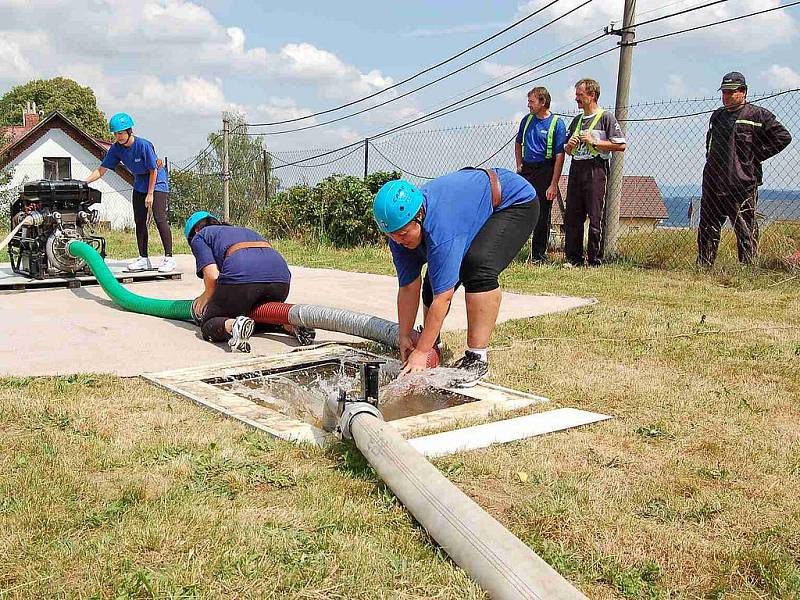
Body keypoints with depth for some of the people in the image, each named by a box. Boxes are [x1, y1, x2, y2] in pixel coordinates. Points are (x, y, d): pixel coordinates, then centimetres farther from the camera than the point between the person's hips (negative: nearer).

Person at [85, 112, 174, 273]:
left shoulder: (143, 145, -25)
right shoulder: (116, 148, -7)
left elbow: (153, 170, -18)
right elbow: (102, 169, -4)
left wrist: (150, 194, -16)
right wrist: (83, 183, -16)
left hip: (157, 183, -7)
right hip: (140, 184, 7)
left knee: (160, 218, -15)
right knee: (139, 221, 4)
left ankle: (168, 258, -12)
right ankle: (143, 259, 10)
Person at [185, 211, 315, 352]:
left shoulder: (199, 237, 23)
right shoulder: (243, 229, 40)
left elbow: (212, 275, 6)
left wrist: (206, 296, 27)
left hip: (241, 275, -5)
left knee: (208, 326, 11)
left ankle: (234, 325, -23)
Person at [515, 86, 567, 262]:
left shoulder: (557, 124, -7)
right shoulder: (527, 120, 10)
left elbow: (560, 155, -11)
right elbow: (518, 144, 26)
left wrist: (554, 184, -16)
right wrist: (519, 164, 11)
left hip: (544, 171, -5)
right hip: (526, 170, 5)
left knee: (542, 216, 1)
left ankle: (538, 255, 10)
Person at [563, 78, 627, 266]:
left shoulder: (606, 117, -1)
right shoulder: (577, 120, 20)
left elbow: (620, 145, -8)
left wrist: (594, 142, -12)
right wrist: (569, 145, 3)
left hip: (595, 171, -7)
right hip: (576, 170, 7)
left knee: (595, 219, -5)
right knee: (571, 217, 4)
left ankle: (595, 260, 1)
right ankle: (573, 259, 10)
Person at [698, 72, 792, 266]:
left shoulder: (757, 115, -3)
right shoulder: (717, 115, 18)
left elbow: (783, 137, -6)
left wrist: (756, 157, -7)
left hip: (742, 183, -6)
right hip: (712, 182, 6)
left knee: (745, 230, -3)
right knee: (707, 227, 9)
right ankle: (703, 266, 15)